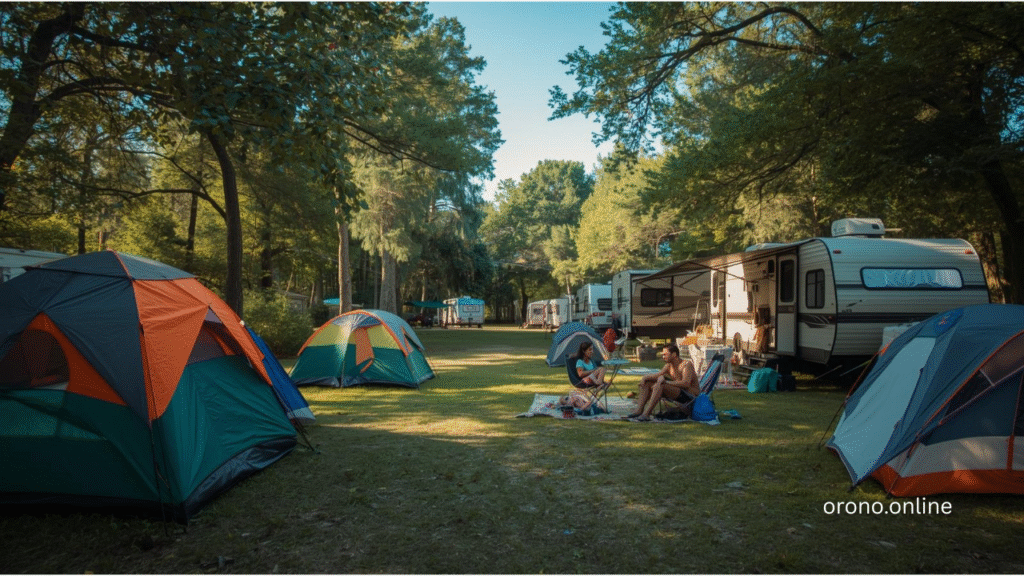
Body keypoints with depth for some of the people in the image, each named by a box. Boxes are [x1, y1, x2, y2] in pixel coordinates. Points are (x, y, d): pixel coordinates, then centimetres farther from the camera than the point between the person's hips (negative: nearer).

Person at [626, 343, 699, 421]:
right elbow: (658, 376, 5)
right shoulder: (669, 365, 11)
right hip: (678, 394, 9)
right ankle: (639, 411, -14)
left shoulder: (687, 364, -14)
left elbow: (686, 384, -28)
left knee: (659, 385, -32)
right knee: (646, 383, 1)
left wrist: (666, 382, -30)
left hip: (690, 396, -9)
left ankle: (646, 414, -36)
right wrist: (645, 378, -15)